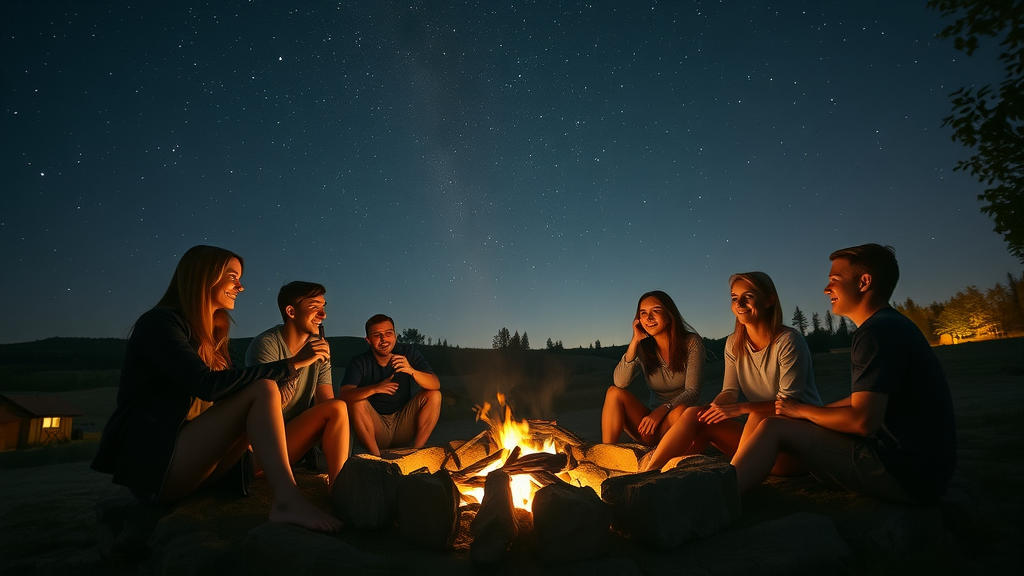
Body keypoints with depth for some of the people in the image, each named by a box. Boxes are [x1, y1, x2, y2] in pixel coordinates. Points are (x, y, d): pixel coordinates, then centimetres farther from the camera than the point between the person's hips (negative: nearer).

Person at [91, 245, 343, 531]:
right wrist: (291, 363, -24)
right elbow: (208, 385, -26)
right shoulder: (159, 322, -10)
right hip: (153, 465, -9)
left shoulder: (209, 333, 16)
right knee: (262, 390, -23)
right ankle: (287, 501, -34)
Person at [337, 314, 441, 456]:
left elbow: (436, 385, -17)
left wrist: (411, 371, -36)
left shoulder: (408, 353, -6)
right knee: (357, 402, -26)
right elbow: (343, 395, -25)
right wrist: (374, 388, -42)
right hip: (374, 431, -1)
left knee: (434, 395, -17)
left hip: (403, 426, 2)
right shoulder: (359, 363, -9)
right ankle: (376, 455, -16)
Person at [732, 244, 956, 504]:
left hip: (904, 473, -10)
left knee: (774, 429, -14)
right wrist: (807, 412, 13)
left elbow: (863, 421, -25)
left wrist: (801, 410, -9)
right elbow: (866, 398, 20)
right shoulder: (891, 326, 14)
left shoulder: (878, 332, -20)